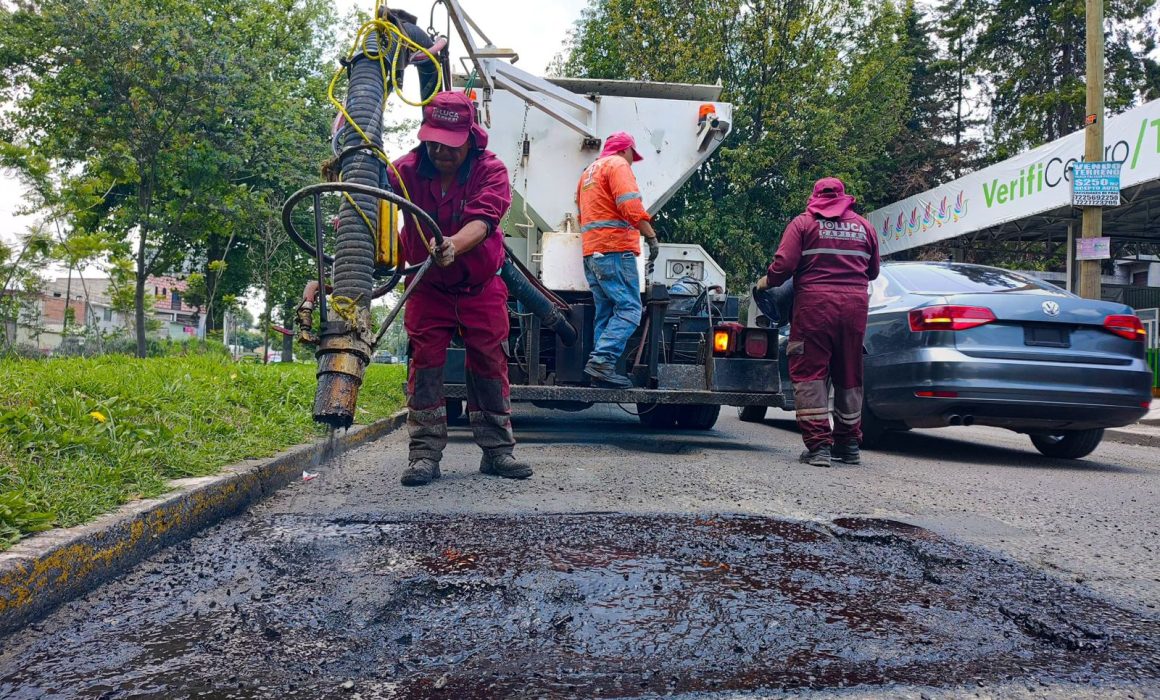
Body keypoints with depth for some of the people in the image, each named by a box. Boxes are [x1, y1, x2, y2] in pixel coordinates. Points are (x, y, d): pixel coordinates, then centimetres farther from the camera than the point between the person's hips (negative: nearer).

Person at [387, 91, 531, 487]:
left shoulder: (491, 171, -19)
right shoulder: (409, 169, -14)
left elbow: (482, 222, -35)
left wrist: (453, 245, -56)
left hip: (481, 286, 0)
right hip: (428, 286, 1)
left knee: (489, 363, 2)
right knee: (425, 363, -5)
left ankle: (498, 450, 14)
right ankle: (425, 454, 1)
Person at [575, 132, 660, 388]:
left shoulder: (588, 172, 26)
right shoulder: (618, 165, -1)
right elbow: (631, 206, -17)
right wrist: (651, 236, -16)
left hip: (591, 251, 9)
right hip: (616, 249, -9)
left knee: (605, 313, 8)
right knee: (629, 309, -12)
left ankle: (601, 369, 2)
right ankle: (602, 360, -24)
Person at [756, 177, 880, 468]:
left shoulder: (804, 223, 2)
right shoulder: (863, 226, 14)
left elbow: (783, 265, -8)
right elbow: (873, 272, 19)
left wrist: (766, 282, 10)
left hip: (815, 303, -4)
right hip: (855, 305, 4)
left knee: (811, 373, 0)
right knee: (848, 376, 14)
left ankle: (818, 445, -7)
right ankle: (848, 444, 21)